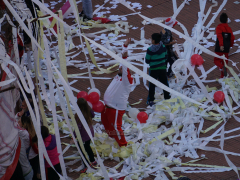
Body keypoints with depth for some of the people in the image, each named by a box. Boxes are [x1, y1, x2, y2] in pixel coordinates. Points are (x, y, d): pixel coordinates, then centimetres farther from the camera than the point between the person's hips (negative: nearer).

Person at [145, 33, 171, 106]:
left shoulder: (150, 50, -19)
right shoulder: (163, 47, -7)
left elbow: (147, 61, -10)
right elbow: (166, 57, 6)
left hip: (153, 69, -3)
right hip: (162, 68, 3)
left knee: (152, 85, 8)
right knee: (165, 84, 16)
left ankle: (151, 100, 8)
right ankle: (167, 98, 25)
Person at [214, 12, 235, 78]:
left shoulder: (219, 27, -7)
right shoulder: (229, 28, 7)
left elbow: (219, 36, -21)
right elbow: (232, 38, 4)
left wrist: (221, 45, -29)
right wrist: (230, 45, 21)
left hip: (219, 48, -4)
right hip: (226, 49, 4)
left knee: (217, 60, 5)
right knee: (225, 61, 11)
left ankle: (222, 67, -27)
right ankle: (222, 77, 8)